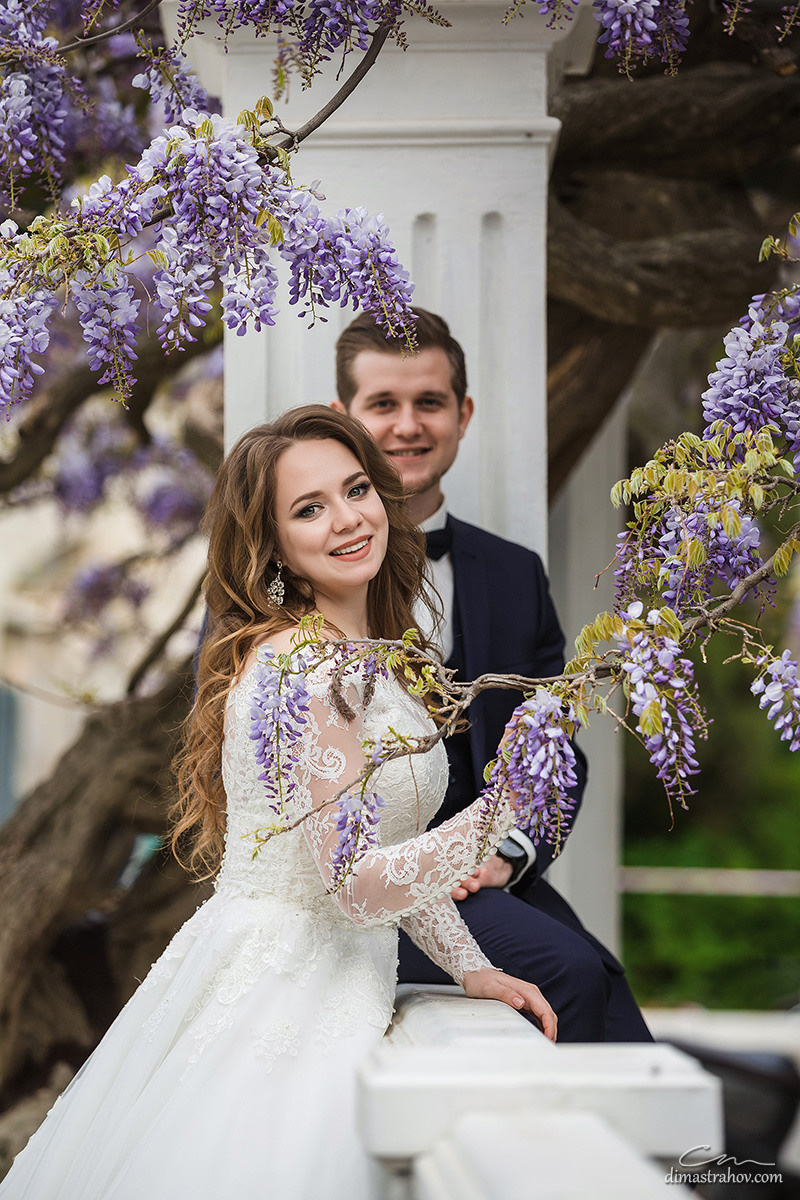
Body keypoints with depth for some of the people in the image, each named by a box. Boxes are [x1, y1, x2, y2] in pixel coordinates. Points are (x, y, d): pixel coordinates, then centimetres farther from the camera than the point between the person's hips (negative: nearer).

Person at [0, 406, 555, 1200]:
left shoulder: (369, 659, 12)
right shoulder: (304, 667, -18)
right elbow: (356, 885, -23)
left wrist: (472, 969, 8)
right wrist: (504, 806, -32)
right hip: (285, 1009, -9)